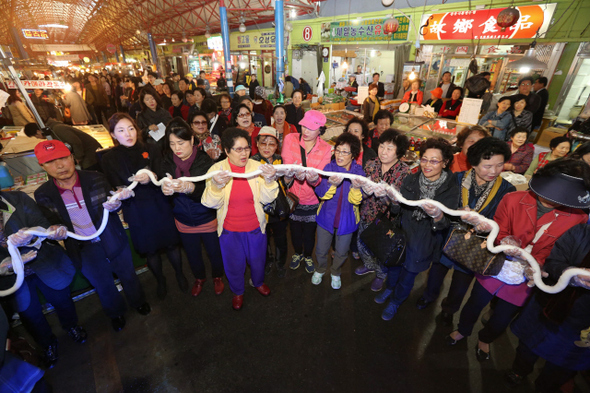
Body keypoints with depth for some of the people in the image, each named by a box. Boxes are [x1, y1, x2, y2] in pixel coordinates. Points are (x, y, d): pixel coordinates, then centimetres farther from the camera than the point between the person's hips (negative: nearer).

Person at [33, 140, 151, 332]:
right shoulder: (43, 195, -11)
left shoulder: (97, 179, -15)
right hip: (84, 249, 1)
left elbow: (112, 205, -3)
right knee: (102, 285, 22)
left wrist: (114, 205, -27)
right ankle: (115, 313, 50)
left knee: (127, 275, 20)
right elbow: (51, 223, 2)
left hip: (113, 240, -1)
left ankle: (138, 302, 49)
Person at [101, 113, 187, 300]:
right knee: (150, 250, 13)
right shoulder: (109, 159, -2)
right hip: (136, 213, 1)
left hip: (160, 207, 0)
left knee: (171, 243, 10)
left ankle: (180, 275, 38)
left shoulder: (151, 150, -3)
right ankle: (161, 281, 39)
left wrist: (150, 179, -25)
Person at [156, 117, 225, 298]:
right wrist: (165, 188, -36)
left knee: (214, 251, 16)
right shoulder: (167, 162, -8)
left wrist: (189, 188, -48)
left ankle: (218, 277, 47)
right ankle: (199, 278, 53)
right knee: (192, 254, 23)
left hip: (207, 219, -3)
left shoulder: (204, 160, -19)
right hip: (183, 220, 3)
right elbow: (160, 187, -12)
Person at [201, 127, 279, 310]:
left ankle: (258, 282, 56)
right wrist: (216, 185, -35)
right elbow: (212, 204, -16)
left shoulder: (257, 167, -11)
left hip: (255, 227, 1)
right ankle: (237, 292, 49)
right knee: (234, 264, 19)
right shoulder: (217, 169, -13)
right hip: (229, 230, -1)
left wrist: (270, 180, -32)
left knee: (257, 260, 23)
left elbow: (266, 199, -14)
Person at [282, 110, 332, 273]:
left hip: (312, 200, 0)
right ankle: (297, 253, 53)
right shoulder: (290, 139, -9)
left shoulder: (326, 149, -10)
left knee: (309, 233, 16)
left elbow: (320, 178, -17)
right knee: (295, 231, 20)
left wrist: (314, 179, -42)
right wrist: (294, 173, -41)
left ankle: (308, 256, 49)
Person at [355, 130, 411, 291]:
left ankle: (381, 274, 49)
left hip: (387, 219, -4)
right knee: (362, 243, 22)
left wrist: (384, 193, -38)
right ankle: (369, 265, 55)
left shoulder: (404, 172, -17)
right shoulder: (371, 164, -6)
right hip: (367, 215, 4)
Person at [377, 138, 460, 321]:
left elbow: (445, 224, -20)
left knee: (408, 277, 18)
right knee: (393, 265, 23)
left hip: (422, 243, -2)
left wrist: (438, 216, -43)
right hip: (400, 233, 2)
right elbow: (398, 209, -6)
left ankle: (395, 301, 48)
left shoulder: (451, 188, -16)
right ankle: (390, 288, 57)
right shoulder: (411, 179, -10)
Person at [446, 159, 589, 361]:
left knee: (502, 319, 22)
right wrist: (507, 243, -32)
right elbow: (498, 232, -10)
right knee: (474, 305, 20)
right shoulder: (513, 199, -17)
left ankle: (485, 340, 55)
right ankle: (463, 330, 51)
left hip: (523, 281, 1)